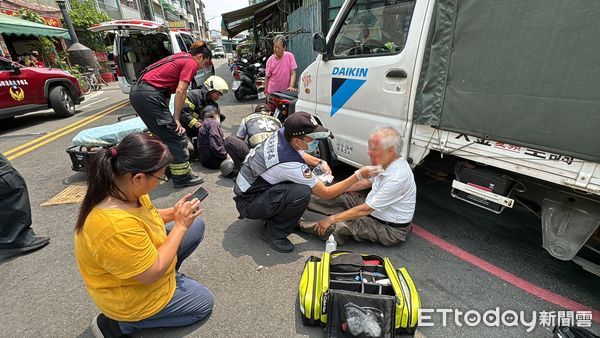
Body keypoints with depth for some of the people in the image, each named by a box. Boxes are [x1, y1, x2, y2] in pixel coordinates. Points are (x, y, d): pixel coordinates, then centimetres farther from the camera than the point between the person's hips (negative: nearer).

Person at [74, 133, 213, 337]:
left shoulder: (123, 189, -15)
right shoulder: (117, 227, -42)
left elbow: (144, 218, 5)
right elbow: (153, 273, -29)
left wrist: (174, 213, -13)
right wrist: (180, 225, -24)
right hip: (131, 297, -7)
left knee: (196, 225, 3)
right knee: (204, 302, 9)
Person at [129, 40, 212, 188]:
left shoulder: (180, 57, 22)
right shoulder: (191, 63, -4)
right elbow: (180, 91, -14)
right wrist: (176, 119, -8)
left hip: (136, 92, 9)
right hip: (149, 95, -9)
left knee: (165, 135, 18)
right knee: (176, 135, -3)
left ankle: (171, 169, 28)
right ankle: (183, 177, 3)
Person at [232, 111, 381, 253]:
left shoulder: (281, 133, -11)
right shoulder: (291, 165, -33)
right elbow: (327, 193, -20)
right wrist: (358, 175, -15)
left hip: (247, 187, 9)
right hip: (248, 204, -8)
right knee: (302, 193, -30)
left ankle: (272, 213, 14)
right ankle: (273, 233, -7)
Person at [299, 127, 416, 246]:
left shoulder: (397, 178, -31)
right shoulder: (386, 163, -3)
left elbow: (366, 209, -28)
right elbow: (367, 182, 13)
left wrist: (332, 219, -23)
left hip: (391, 229, -9)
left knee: (339, 226, -25)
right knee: (341, 198, 1)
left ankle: (299, 225, -8)